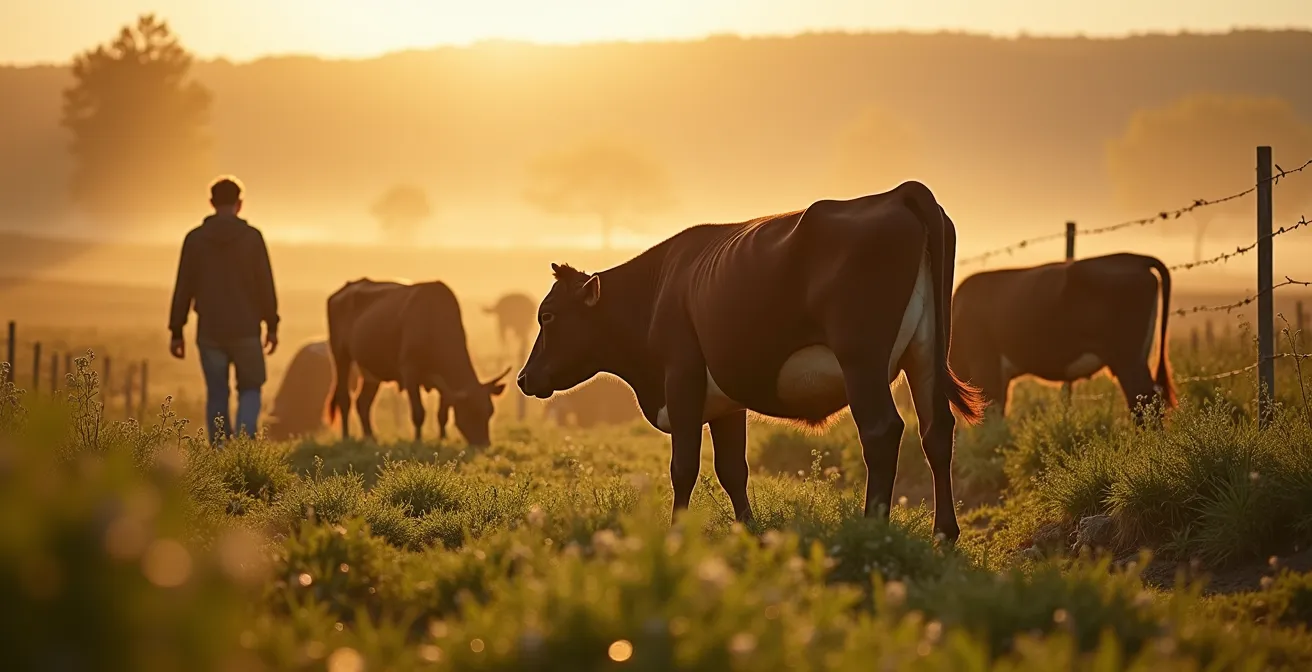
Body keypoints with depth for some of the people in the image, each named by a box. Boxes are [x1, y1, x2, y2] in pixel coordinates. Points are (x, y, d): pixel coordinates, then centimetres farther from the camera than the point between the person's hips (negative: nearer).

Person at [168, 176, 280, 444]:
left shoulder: (195, 238, 0)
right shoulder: (252, 237, -5)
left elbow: (183, 289, 0)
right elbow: (265, 285, -4)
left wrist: (176, 332, 6)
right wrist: (272, 325, 6)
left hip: (209, 333, 1)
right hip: (246, 331, -1)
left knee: (217, 394, 11)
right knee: (250, 391, 11)